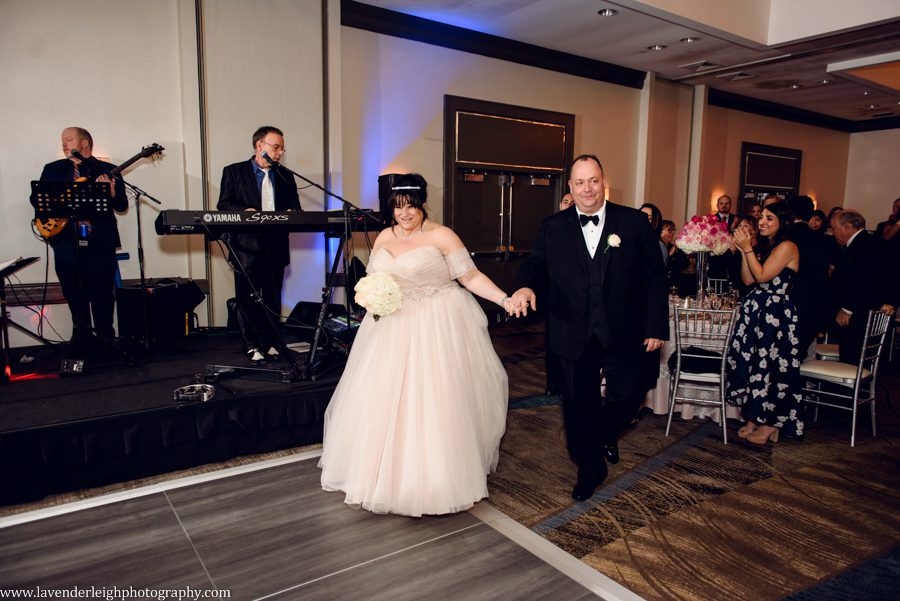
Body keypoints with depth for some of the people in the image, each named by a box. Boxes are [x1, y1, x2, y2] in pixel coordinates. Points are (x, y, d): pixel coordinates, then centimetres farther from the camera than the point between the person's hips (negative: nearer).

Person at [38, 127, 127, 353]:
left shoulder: (107, 170, 7)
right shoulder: (52, 169, 16)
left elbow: (122, 206, 3)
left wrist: (112, 193, -17)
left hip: (100, 243, -3)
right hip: (66, 243, 3)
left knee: (102, 294, -1)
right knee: (74, 296, 10)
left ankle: (106, 338, 12)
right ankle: (81, 337, 23)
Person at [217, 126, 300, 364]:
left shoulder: (286, 176, 14)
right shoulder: (233, 172, 4)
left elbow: (295, 208, 13)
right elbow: (223, 204, -2)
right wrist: (244, 211, -21)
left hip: (276, 246, 3)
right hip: (247, 246, -3)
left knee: (273, 298, 8)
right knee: (247, 298, 0)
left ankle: (270, 342, 19)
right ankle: (252, 346, 9)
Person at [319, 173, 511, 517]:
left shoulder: (442, 236, -6)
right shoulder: (384, 237, 11)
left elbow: (471, 277, -7)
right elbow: (372, 279, 19)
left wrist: (505, 300, -17)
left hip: (436, 329, -5)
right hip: (392, 327, 5)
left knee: (433, 405, -2)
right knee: (383, 402, 5)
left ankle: (434, 481, 14)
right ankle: (388, 473, 22)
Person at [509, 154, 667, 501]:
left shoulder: (635, 222, -1)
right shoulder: (552, 228, 3)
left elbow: (653, 278, -1)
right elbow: (535, 264, -1)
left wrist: (656, 327, -4)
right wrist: (525, 286, -25)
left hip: (622, 333, -1)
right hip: (574, 336, 1)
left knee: (628, 396, 6)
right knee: (579, 406, 12)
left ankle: (605, 433, 42)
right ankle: (589, 469, 34)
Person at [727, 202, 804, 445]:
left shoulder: (787, 247, -10)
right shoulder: (767, 248, 17)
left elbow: (762, 276, -17)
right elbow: (748, 279, 9)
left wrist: (747, 248, -13)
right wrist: (743, 251, 2)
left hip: (776, 314, -8)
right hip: (756, 311, 8)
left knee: (770, 366, -1)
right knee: (752, 364, 8)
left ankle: (771, 424, 11)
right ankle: (754, 419, 18)